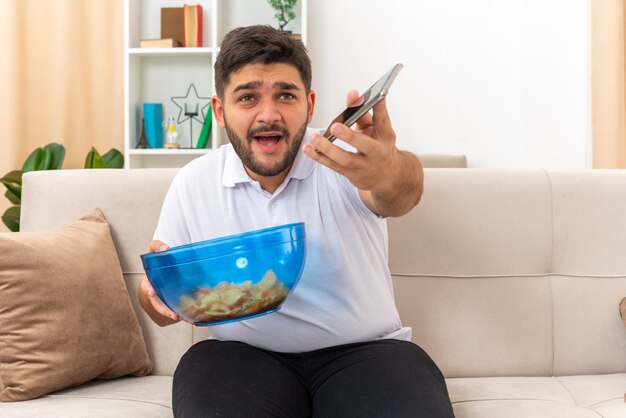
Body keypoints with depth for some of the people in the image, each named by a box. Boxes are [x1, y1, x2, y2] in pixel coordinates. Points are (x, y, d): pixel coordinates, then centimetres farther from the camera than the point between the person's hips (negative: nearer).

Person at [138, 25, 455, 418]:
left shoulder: (344, 159, -7)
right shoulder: (191, 184, 3)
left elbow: (403, 191, -31)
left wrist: (388, 173, -56)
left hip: (363, 351, 0)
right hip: (243, 354, 1)